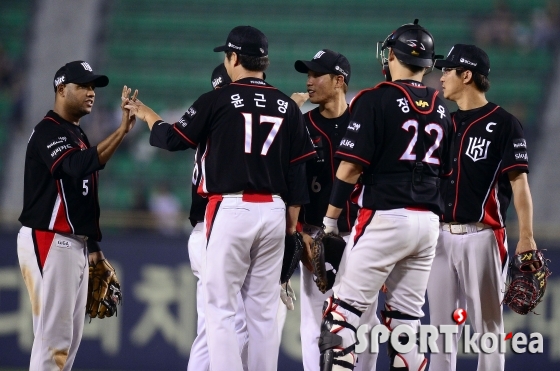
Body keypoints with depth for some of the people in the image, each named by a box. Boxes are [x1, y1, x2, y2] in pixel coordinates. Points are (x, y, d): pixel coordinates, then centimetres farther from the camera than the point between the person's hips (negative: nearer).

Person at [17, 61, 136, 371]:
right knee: (53, 335, -13)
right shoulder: (48, 132, -12)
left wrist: (93, 246, 19)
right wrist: (123, 130, -35)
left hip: (74, 244, 10)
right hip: (48, 241, -10)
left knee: (70, 336, 11)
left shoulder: (76, 135, 19)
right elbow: (79, 166, -31)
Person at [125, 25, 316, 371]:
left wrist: (147, 114, 22)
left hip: (231, 210, -4)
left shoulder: (218, 100, -5)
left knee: (221, 308, -2)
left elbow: (173, 138, 3)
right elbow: (298, 170, 7)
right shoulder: (288, 107, 8)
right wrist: (292, 222, 13)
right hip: (273, 212, 4)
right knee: (264, 310, 9)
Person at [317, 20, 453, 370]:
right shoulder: (441, 109, 12)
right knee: (407, 316, 10)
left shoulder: (375, 100, -7)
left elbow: (351, 167, -11)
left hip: (384, 219, -6)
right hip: (428, 221, 6)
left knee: (344, 309, -5)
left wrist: (330, 219, -4)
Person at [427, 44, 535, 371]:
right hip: (442, 236, 6)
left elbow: (519, 183, -9)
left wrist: (526, 237, -17)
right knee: (442, 324, 7)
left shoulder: (504, 124, -5)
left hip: (481, 236, -6)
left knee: (488, 324, -2)